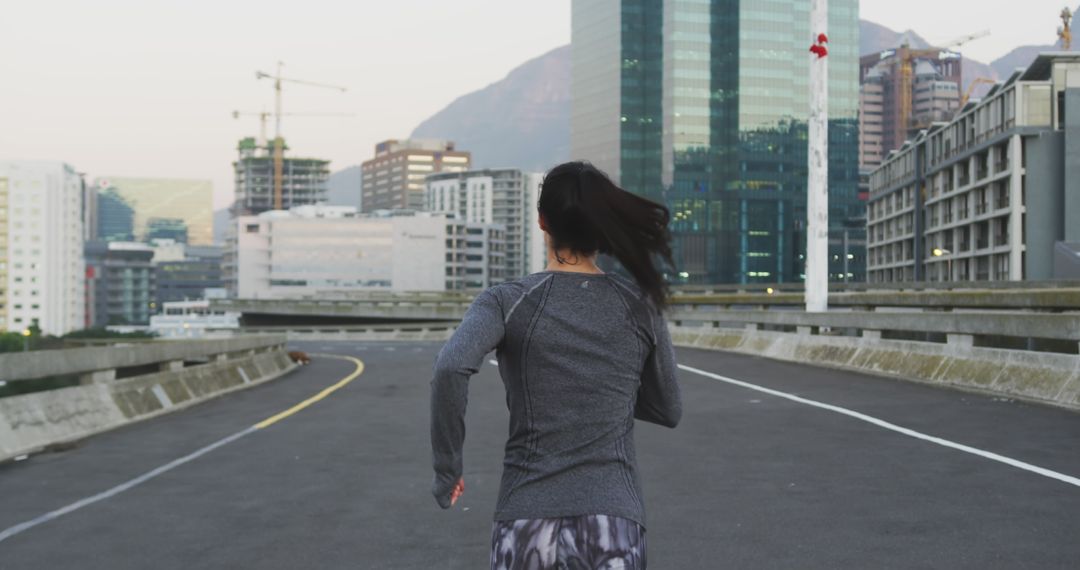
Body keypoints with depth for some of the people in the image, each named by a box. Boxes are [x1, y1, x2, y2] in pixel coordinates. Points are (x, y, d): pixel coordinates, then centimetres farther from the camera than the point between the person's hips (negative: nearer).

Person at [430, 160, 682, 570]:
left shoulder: (507, 301, -2)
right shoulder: (640, 305, 5)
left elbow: (451, 367, -22)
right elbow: (668, 411, 15)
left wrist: (446, 468, -9)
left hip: (528, 520, -1)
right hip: (615, 522, 1)